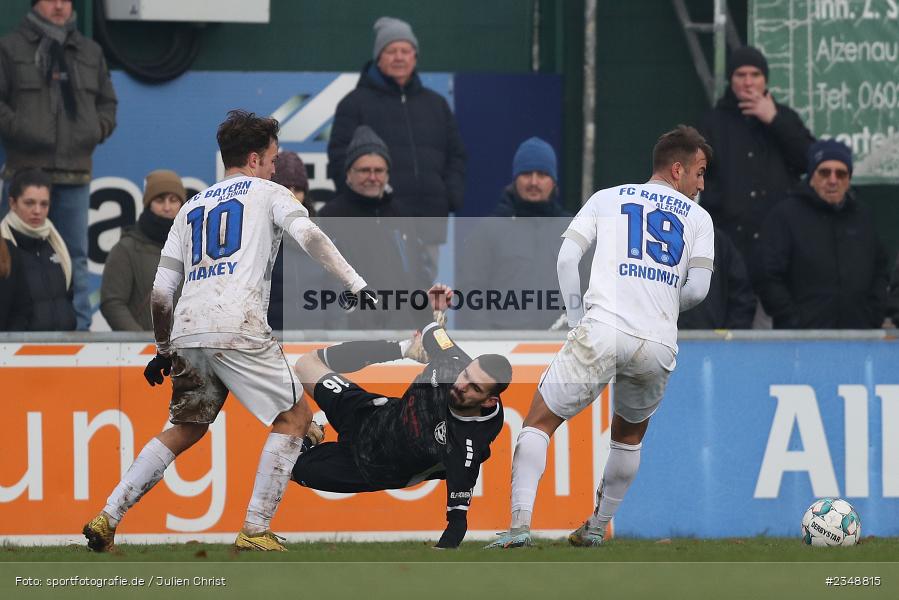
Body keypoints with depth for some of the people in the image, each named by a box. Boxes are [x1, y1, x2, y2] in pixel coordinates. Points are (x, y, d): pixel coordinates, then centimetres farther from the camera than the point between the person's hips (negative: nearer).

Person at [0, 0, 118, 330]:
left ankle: (79, 325, 8)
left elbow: (107, 102, 22)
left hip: (75, 174, 4)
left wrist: (97, 130, 4)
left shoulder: (90, 52, 16)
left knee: (75, 256, 6)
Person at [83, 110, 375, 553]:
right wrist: (354, 283, -9)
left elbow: (160, 291, 23)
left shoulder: (192, 208, 26)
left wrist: (163, 350, 32)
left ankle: (107, 518, 10)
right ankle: (255, 531, -4)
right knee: (295, 417, 5)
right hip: (237, 329, -6)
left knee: (186, 428, 21)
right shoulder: (266, 192, 11)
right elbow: (308, 235, -9)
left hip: (187, 333, 6)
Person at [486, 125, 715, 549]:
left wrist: (576, 318, 11)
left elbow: (567, 257, 5)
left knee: (539, 423, 6)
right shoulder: (698, 218, 16)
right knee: (630, 435, 27)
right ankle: (598, 527, 27)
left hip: (602, 329, -2)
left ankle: (520, 524, -11)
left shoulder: (607, 199, 16)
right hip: (659, 342, 2)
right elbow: (697, 289, 7)